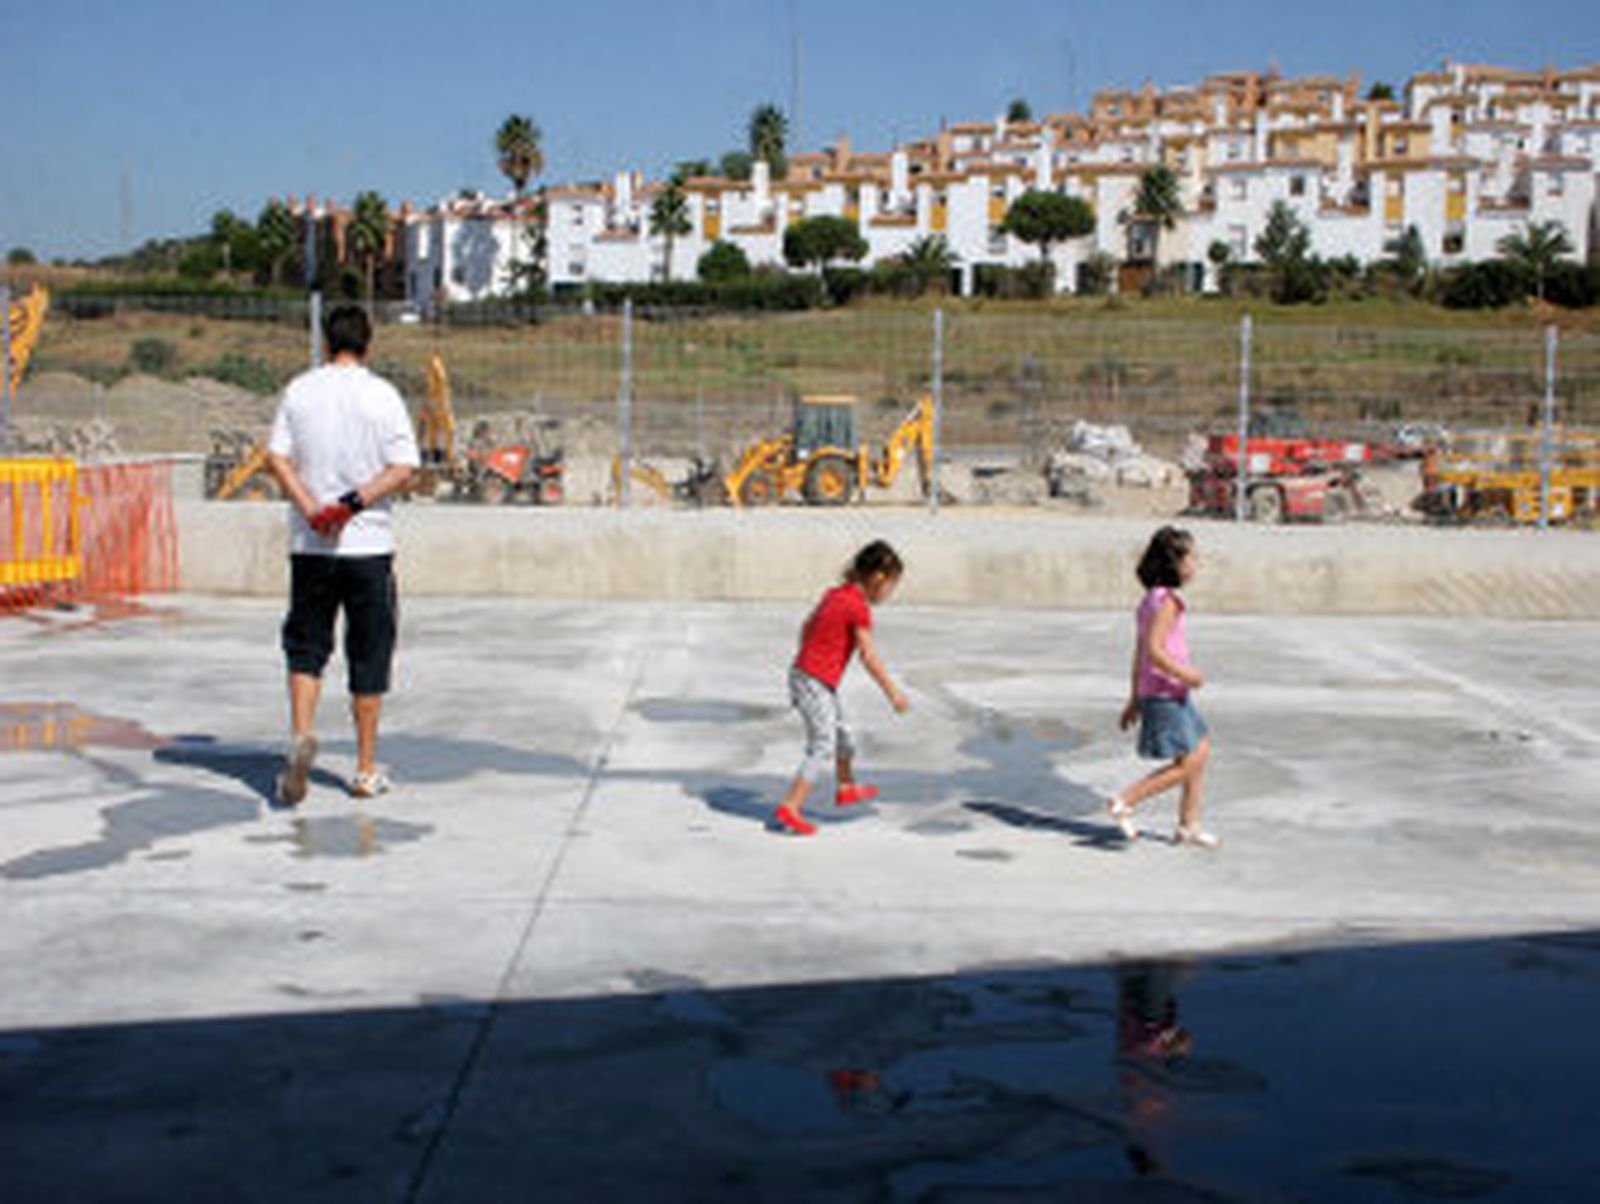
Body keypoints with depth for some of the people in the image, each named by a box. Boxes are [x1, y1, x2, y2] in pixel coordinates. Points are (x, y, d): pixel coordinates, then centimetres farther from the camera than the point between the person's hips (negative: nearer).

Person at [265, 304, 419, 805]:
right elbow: (403, 468, -10)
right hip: (368, 543, -2)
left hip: (309, 545, 2)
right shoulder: (382, 394, -2)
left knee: (305, 648, 12)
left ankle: (300, 735, -11)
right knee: (369, 655, 7)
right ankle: (366, 769, 11)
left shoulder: (299, 389, 4)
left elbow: (277, 458, -3)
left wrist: (311, 508, -11)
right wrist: (355, 503, -12)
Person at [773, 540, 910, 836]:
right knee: (822, 748, -8)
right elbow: (868, 657, -18)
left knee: (841, 733, 26)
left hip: (802, 673, 10)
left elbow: (807, 628, 19)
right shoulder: (859, 608, -17)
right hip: (816, 684, -10)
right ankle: (789, 809, -13)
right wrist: (893, 693, -11)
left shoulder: (834, 594, 9)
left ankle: (846, 788, 46)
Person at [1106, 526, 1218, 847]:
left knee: (1201, 752, 15)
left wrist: (1134, 698, 19)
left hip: (1174, 694, 10)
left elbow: (1140, 652, 16)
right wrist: (1185, 675, -17)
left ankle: (1189, 825, 21)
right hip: (1165, 695, -10)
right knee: (1187, 764, -6)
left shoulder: (1153, 599, 12)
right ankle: (1124, 802, -1)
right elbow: (1154, 650, -26)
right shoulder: (1167, 601, -18)